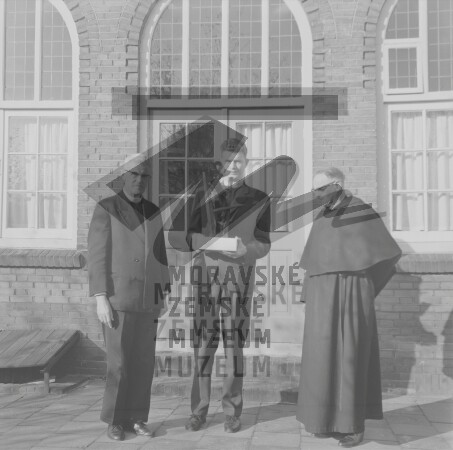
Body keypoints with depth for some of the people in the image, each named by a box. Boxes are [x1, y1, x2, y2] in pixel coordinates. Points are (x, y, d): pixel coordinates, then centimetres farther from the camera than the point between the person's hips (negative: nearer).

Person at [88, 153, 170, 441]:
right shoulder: (105, 209, -6)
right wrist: (101, 299, -18)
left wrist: (166, 294, 8)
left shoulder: (153, 212, 11)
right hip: (118, 297, -5)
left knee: (143, 361, 4)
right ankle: (115, 421, 11)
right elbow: (97, 257, -11)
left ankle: (135, 418, 15)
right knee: (119, 363, -5)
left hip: (146, 299, 5)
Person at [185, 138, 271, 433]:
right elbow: (192, 237, 8)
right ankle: (199, 410, 8)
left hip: (240, 274, -1)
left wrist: (246, 249, -16)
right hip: (206, 273, 1)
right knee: (203, 342, 0)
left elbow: (264, 245, 6)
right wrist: (209, 242, -14)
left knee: (234, 343, -1)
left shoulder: (259, 199, 9)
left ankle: (232, 411, 9)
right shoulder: (204, 195, 13)